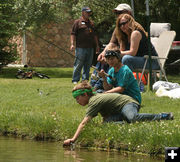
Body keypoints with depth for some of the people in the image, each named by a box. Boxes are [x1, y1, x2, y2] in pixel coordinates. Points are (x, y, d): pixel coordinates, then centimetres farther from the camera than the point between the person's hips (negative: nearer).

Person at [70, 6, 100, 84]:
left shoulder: (91, 23, 20)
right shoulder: (78, 22, 1)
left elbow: (95, 35, 25)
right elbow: (73, 34, -3)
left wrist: (97, 45, 21)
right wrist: (72, 44, -13)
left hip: (90, 48, 6)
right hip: (80, 48, -6)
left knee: (87, 65, 7)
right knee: (78, 65, -4)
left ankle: (85, 80, 13)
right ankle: (75, 80, 1)